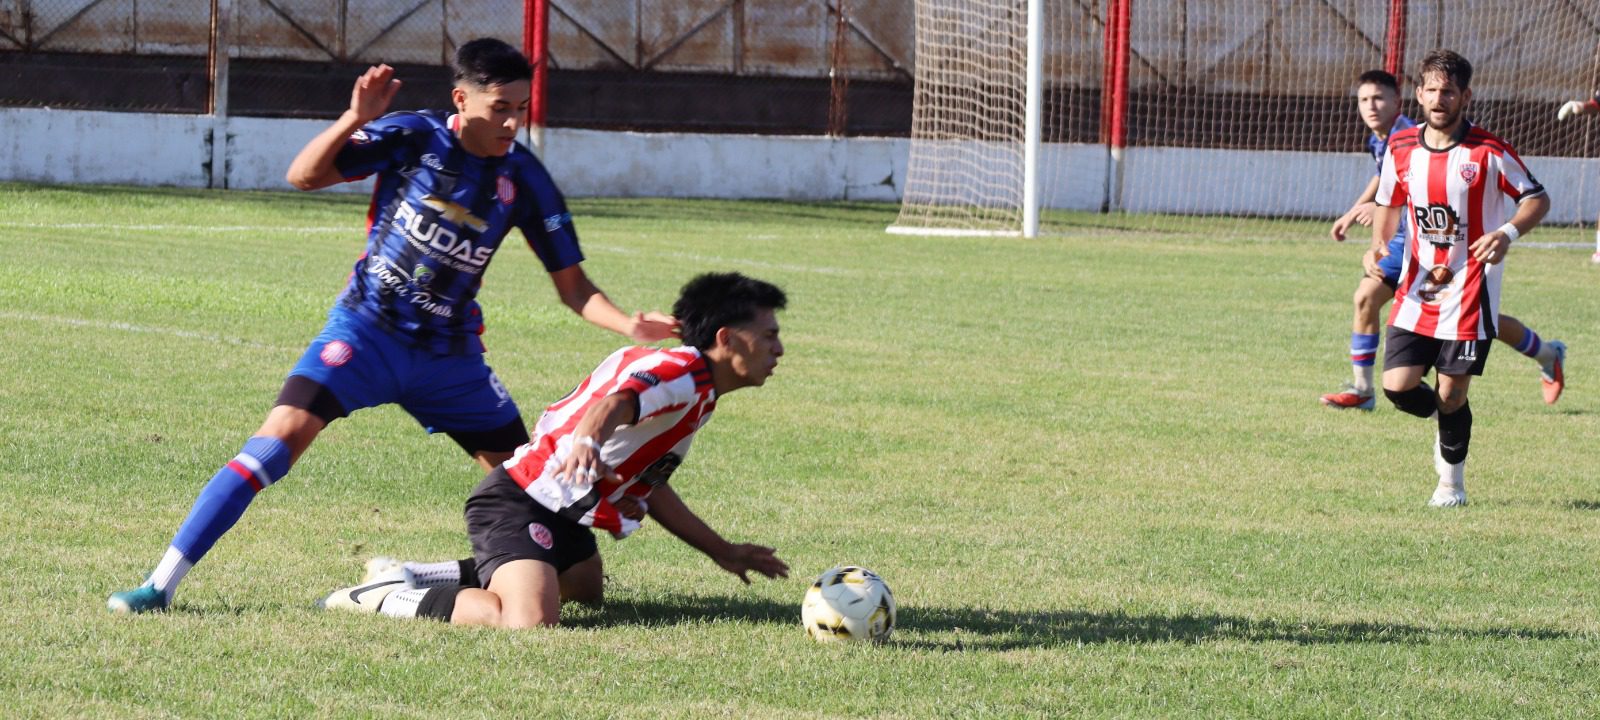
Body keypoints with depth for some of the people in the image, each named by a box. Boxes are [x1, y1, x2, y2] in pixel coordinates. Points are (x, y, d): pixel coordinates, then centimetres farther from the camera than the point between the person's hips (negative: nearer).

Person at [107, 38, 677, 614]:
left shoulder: (524, 179, -3)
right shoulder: (413, 138, -10)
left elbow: (573, 287, 2)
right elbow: (304, 176, -13)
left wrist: (630, 326, -16)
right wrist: (356, 119, -29)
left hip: (450, 355, 4)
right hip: (366, 329, -4)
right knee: (284, 432, -22)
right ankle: (162, 583, -22)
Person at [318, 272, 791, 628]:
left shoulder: (698, 396, 16)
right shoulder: (680, 373, -16)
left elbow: (648, 486, 27)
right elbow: (614, 402, -38)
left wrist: (723, 553, 31)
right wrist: (587, 439, -60)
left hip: (561, 519, 11)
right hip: (518, 504, -11)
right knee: (532, 621, -36)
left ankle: (416, 577, 33)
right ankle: (391, 600, -14)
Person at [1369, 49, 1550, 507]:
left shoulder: (1488, 153, -11)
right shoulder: (1401, 149, 1)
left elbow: (1537, 199, -3)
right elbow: (1389, 203, 18)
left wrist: (1508, 233, -23)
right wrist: (1378, 244, -2)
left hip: (1469, 291, -4)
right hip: (1417, 290, 4)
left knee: (1452, 394, -3)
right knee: (1398, 386, -7)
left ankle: (1452, 481, 21)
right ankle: (1448, 425, 28)